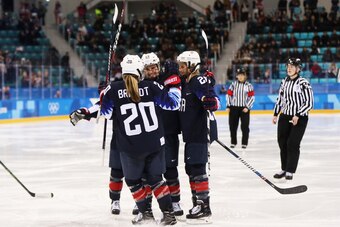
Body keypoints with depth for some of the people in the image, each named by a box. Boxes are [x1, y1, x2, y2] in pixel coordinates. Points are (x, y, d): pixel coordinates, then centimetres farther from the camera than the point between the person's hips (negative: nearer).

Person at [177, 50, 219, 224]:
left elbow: (214, 102, -26)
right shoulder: (185, 83, 17)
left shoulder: (199, 81, -14)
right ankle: (197, 204, 24)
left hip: (200, 132, -10)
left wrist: (210, 102, -46)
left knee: (197, 168, -11)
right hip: (190, 133, 10)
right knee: (190, 169, 15)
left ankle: (204, 207, -10)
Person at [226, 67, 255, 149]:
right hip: (234, 107, 2)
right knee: (233, 126, 6)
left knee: (245, 126, 0)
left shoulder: (248, 85, -1)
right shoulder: (233, 84, 4)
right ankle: (233, 142, 18)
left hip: (244, 108, -2)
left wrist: (247, 107, -10)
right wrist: (228, 106, 0)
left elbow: (252, 97, -3)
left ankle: (244, 143, 8)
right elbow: (229, 95, 6)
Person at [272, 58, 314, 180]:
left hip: (299, 118, -6)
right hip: (285, 117, 6)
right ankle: (284, 169, 20)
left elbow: (309, 103, -13)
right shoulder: (284, 82, 7)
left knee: (292, 144, -8)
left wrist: (298, 115, -18)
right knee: (282, 143, 7)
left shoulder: (303, 83, -13)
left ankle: (290, 171, 1)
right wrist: (276, 114, 12)